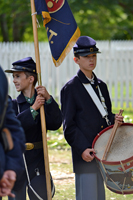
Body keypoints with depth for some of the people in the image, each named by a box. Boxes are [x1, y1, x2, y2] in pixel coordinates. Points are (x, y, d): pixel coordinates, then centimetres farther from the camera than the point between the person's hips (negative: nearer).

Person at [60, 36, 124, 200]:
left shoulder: (101, 86, 16)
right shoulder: (71, 88, -5)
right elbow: (68, 125, -8)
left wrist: (114, 119, 0)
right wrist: (82, 149, -19)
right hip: (84, 155, -7)